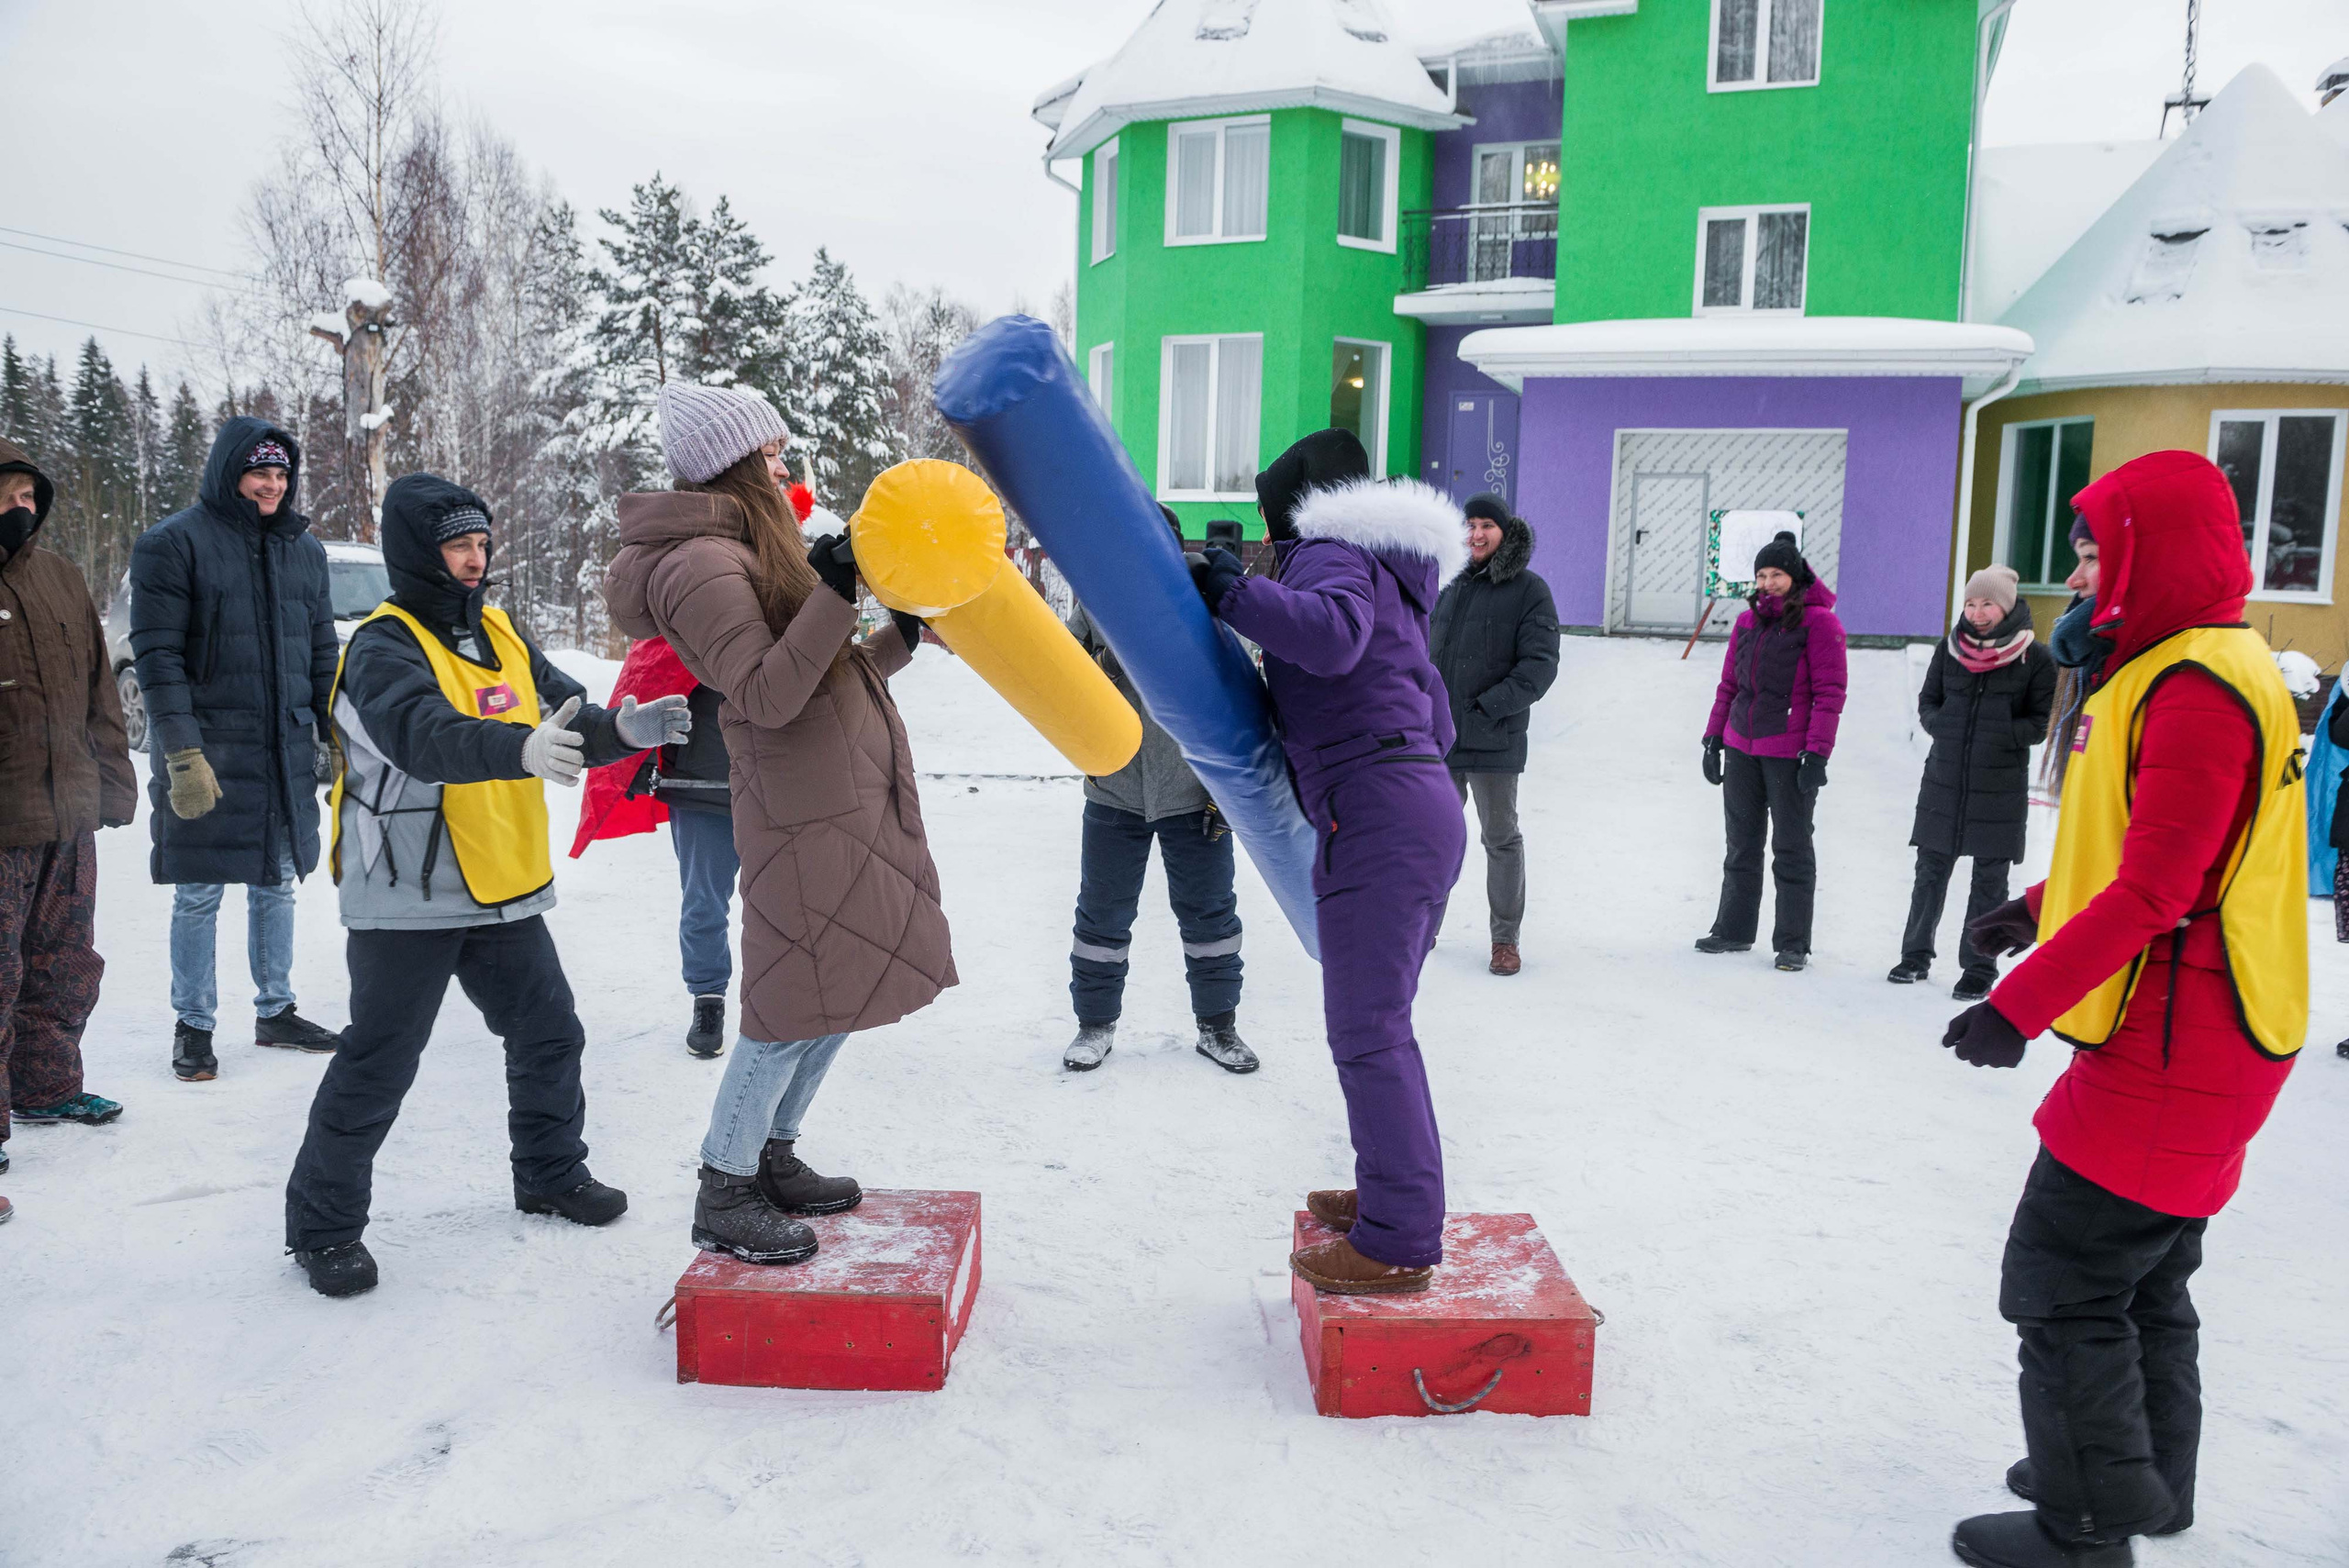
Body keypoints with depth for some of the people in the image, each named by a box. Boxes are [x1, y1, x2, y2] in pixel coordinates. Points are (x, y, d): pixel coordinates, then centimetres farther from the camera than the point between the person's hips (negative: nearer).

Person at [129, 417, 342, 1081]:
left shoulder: (304, 549, 11)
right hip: (207, 753, -5)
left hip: (287, 751, 5)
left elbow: (323, 653, 15)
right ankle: (193, 1027, 15)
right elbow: (157, 657, -11)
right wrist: (182, 754, -17)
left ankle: (276, 1011, 26)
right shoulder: (173, 544, -6)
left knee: (277, 885, 13)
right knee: (199, 895, 2)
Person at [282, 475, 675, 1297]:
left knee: (548, 1035, 16)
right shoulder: (384, 648, -14)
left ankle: (551, 1173, 36)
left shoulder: (502, 637, 9)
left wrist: (625, 728, -18)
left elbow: (569, 719, 4)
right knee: (378, 1066, -1)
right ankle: (323, 1225, 15)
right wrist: (519, 748, -51)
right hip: (408, 901, -7)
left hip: (504, 893, 7)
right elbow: (426, 736, -33)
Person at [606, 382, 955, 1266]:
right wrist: (835, 594, -27)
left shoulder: (752, 552, 19)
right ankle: (723, 1197, 7)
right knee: (798, 1002, -6)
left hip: (852, 801, 10)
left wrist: (900, 637, 16)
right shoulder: (702, 566, -12)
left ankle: (773, 1159, 27)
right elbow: (769, 695, -22)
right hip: (806, 816, -10)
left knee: (841, 992, 14)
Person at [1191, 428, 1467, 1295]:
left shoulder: (1332, 554, -4)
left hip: (1373, 821, -10)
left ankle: (1398, 1241, -2)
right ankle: (1393, 1191, 29)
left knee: (1365, 1032, -6)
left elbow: (1332, 635, -28)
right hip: (1425, 804, 10)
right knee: (1381, 1024, 18)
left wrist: (1235, 594, -14)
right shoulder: (1388, 579, 25)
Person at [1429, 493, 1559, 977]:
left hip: (1494, 739, -5)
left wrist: (1490, 706, -19)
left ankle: (1505, 937, 15)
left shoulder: (1529, 590, -4)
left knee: (1501, 838, 5)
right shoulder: (1454, 589, 15)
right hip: (1439, 738, 5)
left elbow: (1539, 665, -11)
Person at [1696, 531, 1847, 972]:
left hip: (1790, 754, -6)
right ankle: (1733, 929, 25)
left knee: (1791, 848, 3)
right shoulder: (1748, 622, 10)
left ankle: (1792, 943, 11)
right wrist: (1713, 739, 11)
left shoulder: (1819, 621, -7)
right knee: (1742, 845, 14)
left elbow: (1829, 693, -11)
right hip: (1740, 749, 6)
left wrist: (1817, 753, -16)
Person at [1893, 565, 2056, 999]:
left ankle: (1980, 968, 15)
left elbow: (2039, 724, -3)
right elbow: (1927, 702, 12)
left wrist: (1997, 734, -18)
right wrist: (1944, 727, -8)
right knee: (1930, 870, 9)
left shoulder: (2034, 659, -5)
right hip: (1944, 780, 3)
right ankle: (1916, 955, 22)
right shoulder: (1949, 648, 4)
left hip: (2001, 788, -3)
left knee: (1989, 880, 5)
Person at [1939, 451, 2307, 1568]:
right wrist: (2039, 908, 28)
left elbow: (2154, 890, -26)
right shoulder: (2175, 670, 11)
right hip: (2179, 1045, 11)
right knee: (2146, 1280, 22)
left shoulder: (2199, 691, -21)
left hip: (2172, 1057, -11)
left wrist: (2020, 1007, -26)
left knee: (2063, 1284, -2)